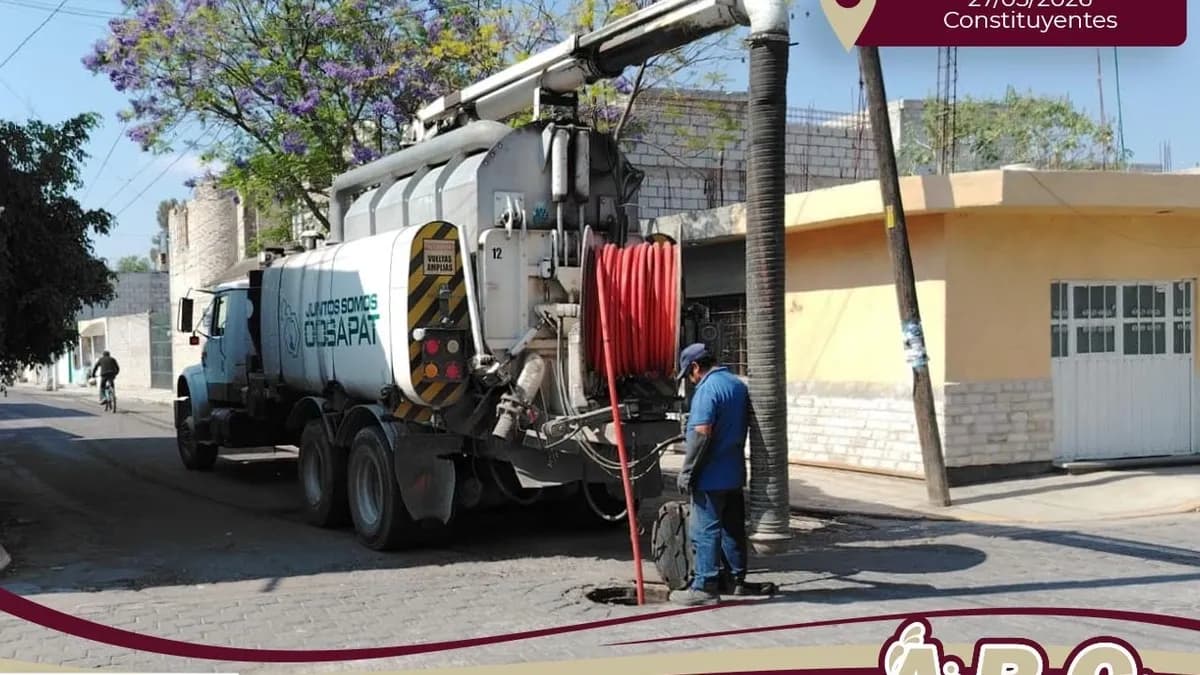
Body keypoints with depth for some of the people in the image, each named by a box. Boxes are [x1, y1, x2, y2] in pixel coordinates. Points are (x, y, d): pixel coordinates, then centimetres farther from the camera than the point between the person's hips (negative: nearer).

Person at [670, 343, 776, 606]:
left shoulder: (707, 389, -17)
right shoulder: (739, 384, 10)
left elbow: (702, 433, -23)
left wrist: (686, 472, -17)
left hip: (710, 476, -8)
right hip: (735, 473, 8)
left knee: (705, 531, -2)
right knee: (733, 528, 16)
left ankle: (705, 587, 1)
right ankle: (738, 580, 23)